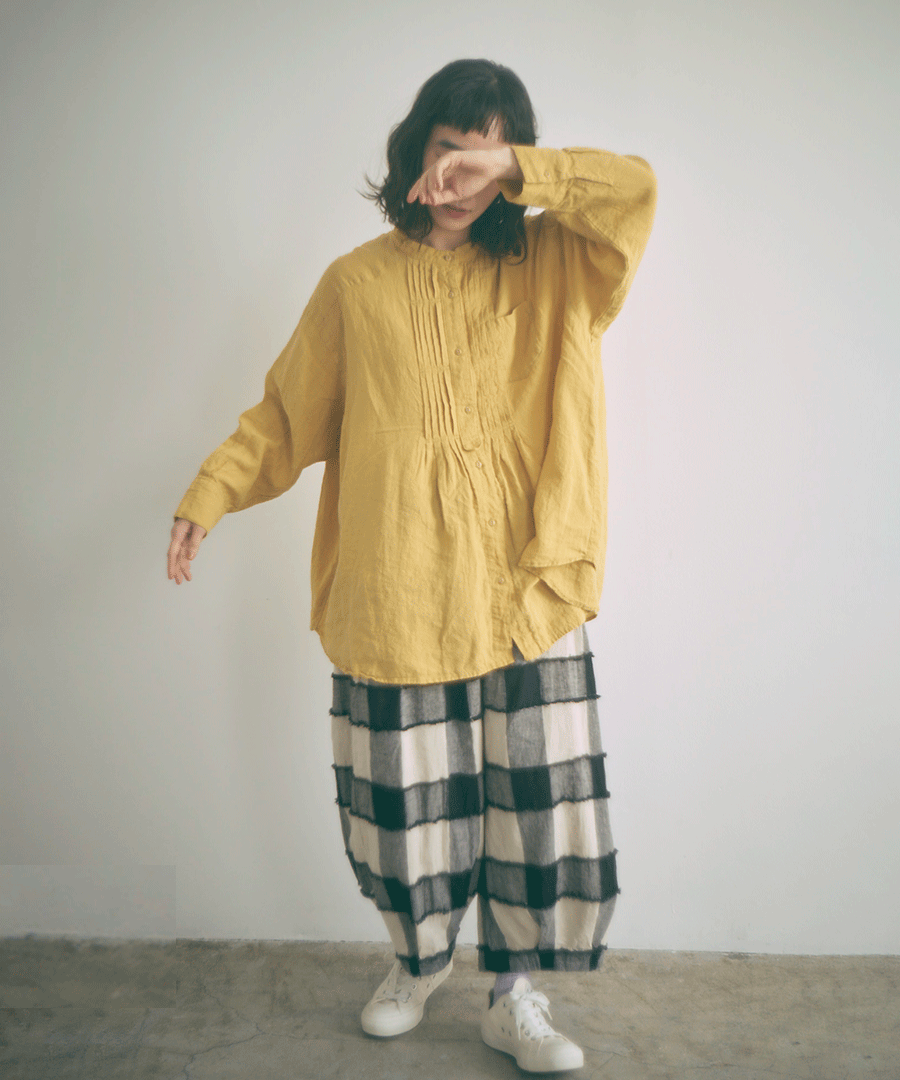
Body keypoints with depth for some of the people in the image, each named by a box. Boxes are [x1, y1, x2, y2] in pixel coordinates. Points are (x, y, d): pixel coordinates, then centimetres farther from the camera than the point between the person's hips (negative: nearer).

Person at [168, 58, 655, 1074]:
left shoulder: (547, 266, 8)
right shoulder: (356, 283, 8)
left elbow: (635, 187, -6)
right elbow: (284, 415, 11)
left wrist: (509, 169, -13)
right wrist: (206, 495, 2)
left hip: (523, 590, 0)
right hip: (394, 597, 0)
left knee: (538, 797, 4)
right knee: (400, 800, 9)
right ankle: (419, 957, 39)